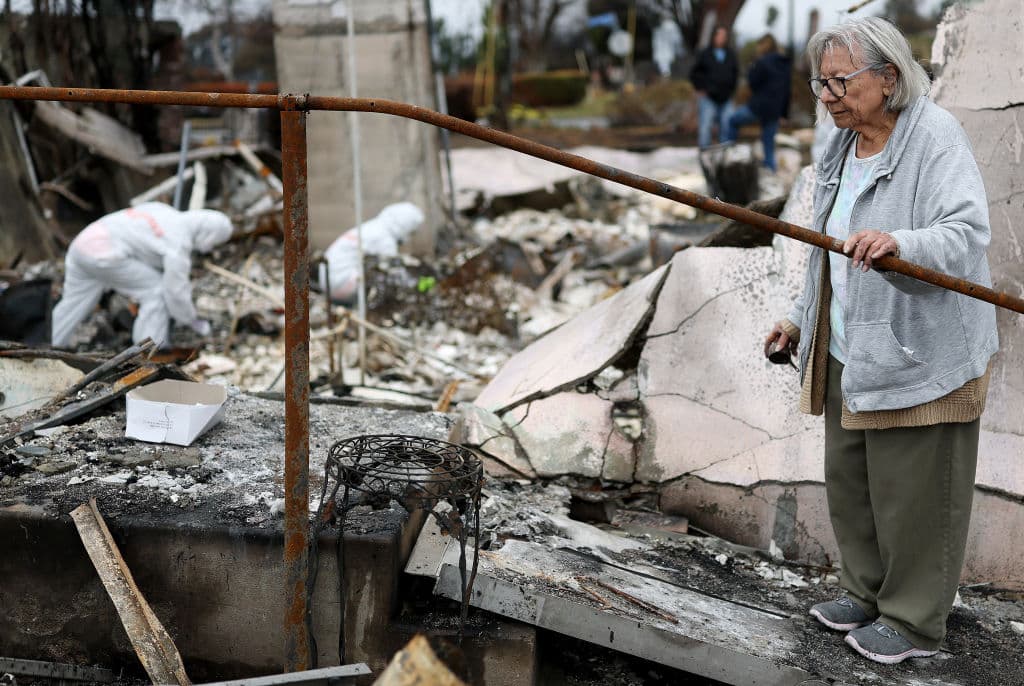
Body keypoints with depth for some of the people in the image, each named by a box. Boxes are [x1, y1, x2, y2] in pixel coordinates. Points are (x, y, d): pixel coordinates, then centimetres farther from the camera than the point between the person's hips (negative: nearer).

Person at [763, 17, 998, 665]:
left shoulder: (937, 136, -13)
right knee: (850, 479, 16)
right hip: (848, 353, 8)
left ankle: (914, 622, 18)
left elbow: (968, 234, -25)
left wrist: (898, 242, -42)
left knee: (910, 492, 1)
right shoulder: (842, 148, 12)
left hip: (920, 355, -8)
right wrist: (802, 317, 19)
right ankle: (869, 592, 34)